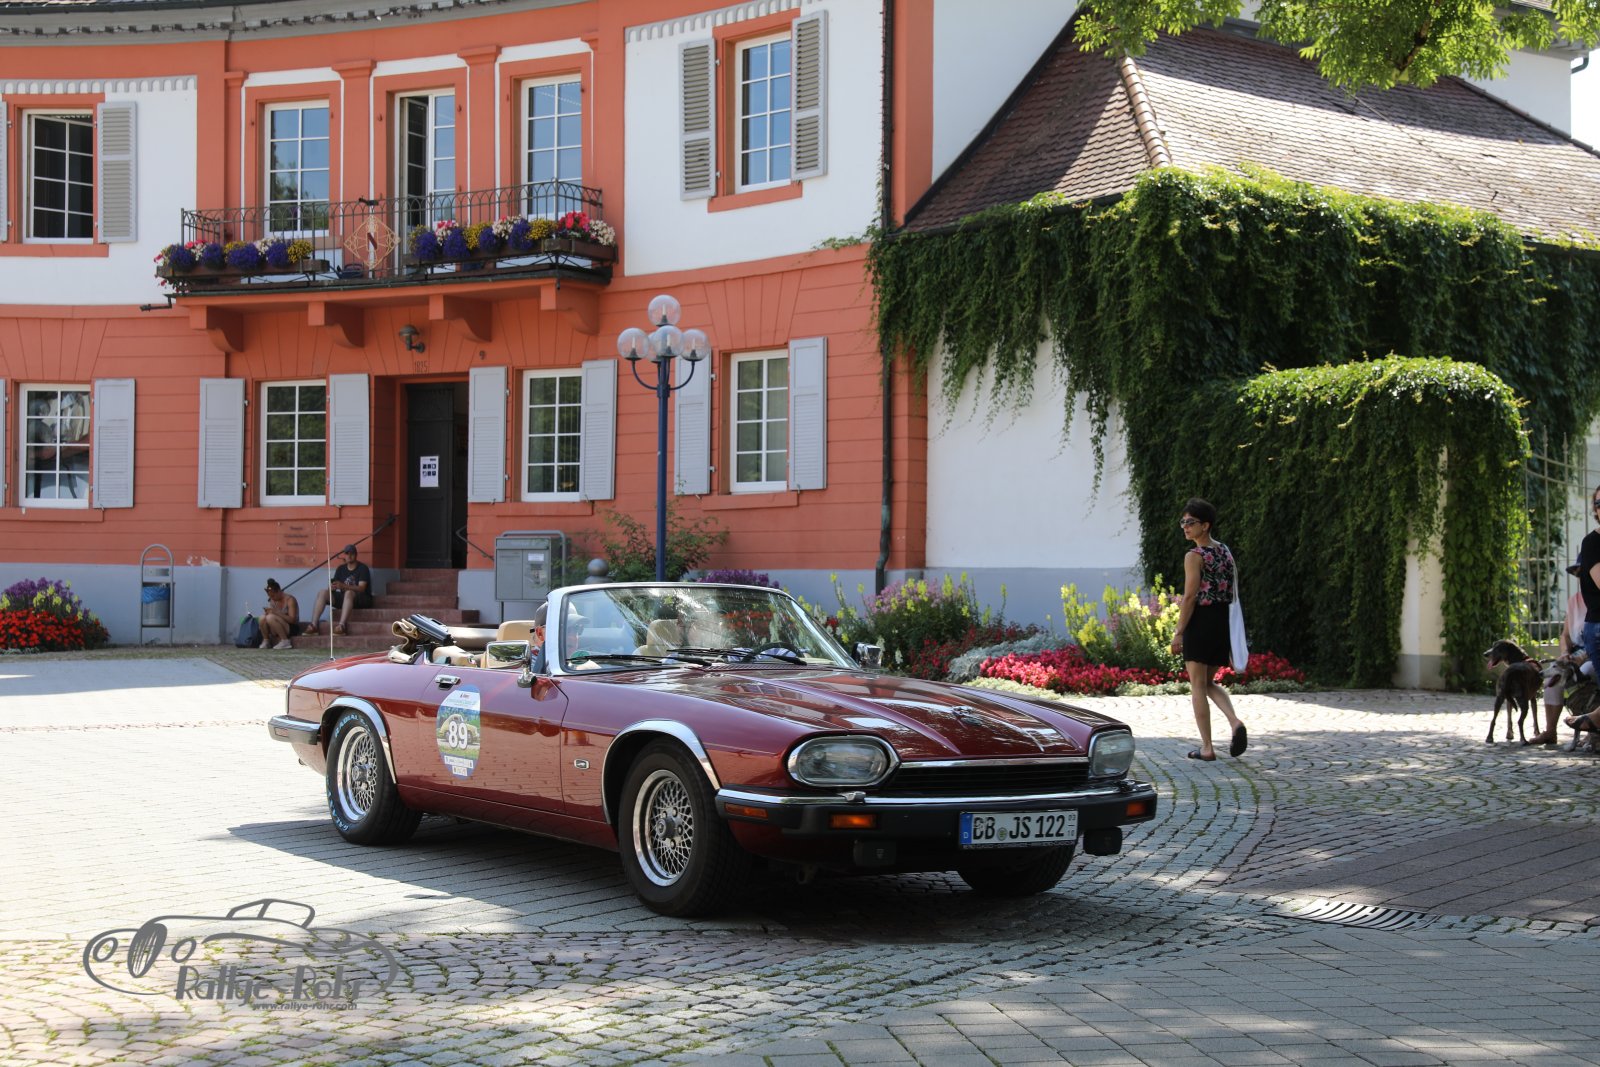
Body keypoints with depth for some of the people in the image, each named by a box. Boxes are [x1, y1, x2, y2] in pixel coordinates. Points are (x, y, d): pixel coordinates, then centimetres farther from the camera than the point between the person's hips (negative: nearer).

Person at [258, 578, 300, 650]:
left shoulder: (289, 600, -13)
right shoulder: (273, 601, 7)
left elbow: (292, 619, -21)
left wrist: (276, 613, -27)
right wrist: (268, 612, -15)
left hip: (291, 629, -6)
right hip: (278, 632, 6)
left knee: (270, 617, -30)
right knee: (263, 617, -18)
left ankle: (285, 641, -22)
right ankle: (266, 641, -2)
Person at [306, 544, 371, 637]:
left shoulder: (362, 568, -5)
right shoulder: (341, 568, 12)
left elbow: (361, 588, -18)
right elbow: (334, 585, 5)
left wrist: (343, 586, -33)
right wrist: (331, 587, -22)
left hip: (359, 599, -5)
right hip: (344, 599, 5)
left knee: (348, 593, -39)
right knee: (322, 592, -17)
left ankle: (342, 625, -55)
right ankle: (314, 625, -30)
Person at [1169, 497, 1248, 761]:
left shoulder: (1194, 556, -13)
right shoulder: (1225, 551, 11)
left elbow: (1190, 596, -16)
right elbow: (1231, 592, 13)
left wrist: (1178, 632, -12)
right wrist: (1228, 625, 19)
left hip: (1200, 621, -7)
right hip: (1223, 621, 7)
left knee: (1197, 685, 2)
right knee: (1210, 683, 20)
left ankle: (1207, 748, 1)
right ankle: (1235, 723, -4)